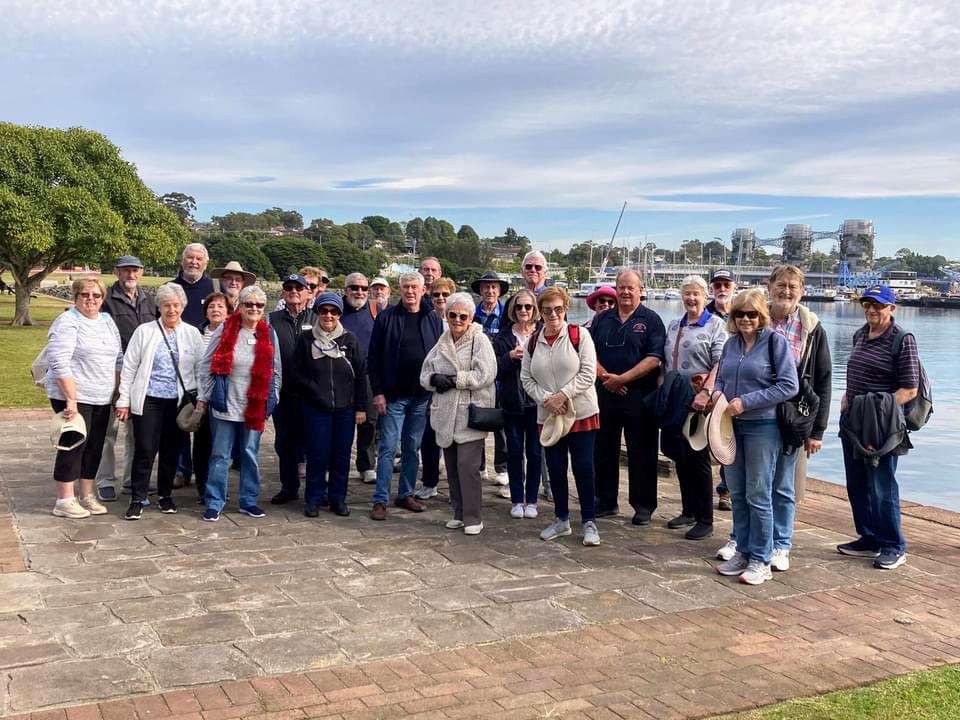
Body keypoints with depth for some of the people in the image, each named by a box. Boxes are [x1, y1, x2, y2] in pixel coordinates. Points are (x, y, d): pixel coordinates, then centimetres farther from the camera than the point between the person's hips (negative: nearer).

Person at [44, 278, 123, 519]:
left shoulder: (107, 321, 13)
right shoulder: (67, 322, -10)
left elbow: (118, 359, 18)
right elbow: (59, 363, -17)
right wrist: (71, 399, -22)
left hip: (102, 399, 7)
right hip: (74, 397, -7)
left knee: (94, 446, 10)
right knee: (74, 445, -4)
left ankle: (87, 496, 19)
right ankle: (65, 501, 4)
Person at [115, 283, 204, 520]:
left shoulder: (193, 334, 6)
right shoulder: (144, 331, 2)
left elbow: (201, 368, 8)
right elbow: (128, 367, 2)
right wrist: (124, 401, -1)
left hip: (178, 402, 2)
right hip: (148, 400, -2)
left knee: (171, 451, 9)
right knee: (144, 450, -3)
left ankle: (165, 496, 24)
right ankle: (137, 499, 8)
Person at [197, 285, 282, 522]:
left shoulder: (269, 334, 4)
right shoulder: (225, 330, -4)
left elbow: (276, 371, 10)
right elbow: (207, 365, -1)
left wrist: (271, 401, 7)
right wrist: (203, 397, -2)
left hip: (255, 407, 2)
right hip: (225, 405, -2)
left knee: (250, 454, 12)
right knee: (220, 456, 4)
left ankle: (249, 501, 22)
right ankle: (214, 503, 12)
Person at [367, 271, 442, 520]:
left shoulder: (432, 319, 4)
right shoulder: (387, 317, -2)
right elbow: (374, 357, -2)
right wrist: (378, 392, -8)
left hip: (421, 396, 3)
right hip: (393, 395, -3)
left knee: (412, 448, 11)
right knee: (388, 448, -2)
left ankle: (406, 494, 23)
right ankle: (380, 500, 3)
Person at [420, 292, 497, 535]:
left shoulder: (480, 341, -4)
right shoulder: (441, 343, 14)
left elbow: (485, 374, -15)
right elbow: (425, 374, 15)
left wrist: (454, 379, -14)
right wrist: (435, 379, -8)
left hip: (470, 414, -6)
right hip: (446, 414, 6)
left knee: (467, 466, -9)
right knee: (452, 467, 11)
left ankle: (472, 518, 2)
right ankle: (459, 514, 23)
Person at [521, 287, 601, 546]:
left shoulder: (579, 335, -5)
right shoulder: (532, 342, 6)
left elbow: (588, 373, -10)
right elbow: (526, 378, 5)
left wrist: (562, 395, -16)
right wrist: (546, 399, -10)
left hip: (582, 414, -4)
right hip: (548, 416, 4)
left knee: (583, 468, -2)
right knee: (556, 470, 10)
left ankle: (589, 522, 10)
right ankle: (561, 519, 25)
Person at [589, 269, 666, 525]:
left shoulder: (650, 320, -1)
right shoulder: (602, 319, 12)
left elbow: (654, 358, -10)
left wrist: (622, 378, -16)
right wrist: (605, 376, -10)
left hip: (639, 396, -4)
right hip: (605, 392, 4)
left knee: (641, 453, 1)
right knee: (604, 450, 10)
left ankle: (643, 506, 10)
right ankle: (606, 501, 22)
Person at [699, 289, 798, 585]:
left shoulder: (775, 341, -9)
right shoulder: (732, 343, 9)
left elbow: (789, 386, -14)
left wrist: (746, 402, -18)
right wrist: (712, 392, -6)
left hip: (762, 427, -6)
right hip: (731, 426, 6)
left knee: (758, 495, 1)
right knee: (737, 494, 12)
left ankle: (761, 561, 11)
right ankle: (743, 552, 24)